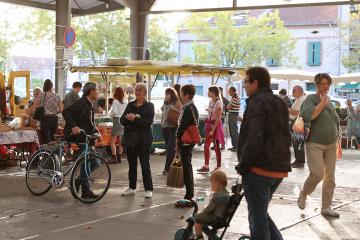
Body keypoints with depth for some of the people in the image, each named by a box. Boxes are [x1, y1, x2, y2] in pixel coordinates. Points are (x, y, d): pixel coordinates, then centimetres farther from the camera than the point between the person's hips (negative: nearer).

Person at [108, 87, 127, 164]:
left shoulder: (115, 101, -9)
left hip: (117, 121, -7)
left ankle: (114, 158, -9)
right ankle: (119, 157, 16)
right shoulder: (124, 102, 6)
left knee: (112, 141, -4)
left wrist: (111, 114, 2)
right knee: (120, 142, 12)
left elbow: (114, 111, -17)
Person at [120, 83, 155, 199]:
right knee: (132, 164, 11)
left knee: (145, 164, -4)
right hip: (130, 138, 5)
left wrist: (135, 119, -21)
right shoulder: (130, 105, 13)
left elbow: (148, 122, -15)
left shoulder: (149, 106, -1)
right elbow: (122, 120, 7)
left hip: (143, 140, -5)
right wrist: (127, 118, -14)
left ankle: (148, 189, 0)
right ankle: (132, 187, 21)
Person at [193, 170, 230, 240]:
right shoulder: (227, 194, 6)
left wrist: (202, 213, -1)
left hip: (216, 218, -10)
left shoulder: (217, 196, -23)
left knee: (197, 218, -2)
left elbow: (209, 209, -20)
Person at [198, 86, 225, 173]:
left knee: (216, 147, 1)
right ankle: (206, 166, 19)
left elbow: (218, 118, -18)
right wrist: (207, 124, 9)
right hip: (209, 124, 8)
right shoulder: (211, 101, 6)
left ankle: (218, 167, 12)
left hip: (216, 125, -8)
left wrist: (213, 130, -19)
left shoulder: (219, 102, -16)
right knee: (206, 146, 10)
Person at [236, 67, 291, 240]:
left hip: (260, 169, -9)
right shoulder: (279, 103, 16)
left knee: (258, 219, 2)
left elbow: (254, 139, -22)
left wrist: (243, 166, -12)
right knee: (262, 214, 22)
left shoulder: (257, 103, -13)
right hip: (279, 169, 9)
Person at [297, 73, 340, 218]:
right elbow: (307, 116, -27)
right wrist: (322, 103, -20)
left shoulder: (329, 101, 12)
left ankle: (326, 208, 14)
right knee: (318, 174, -16)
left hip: (331, 145, 6)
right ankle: (303, 195, 11)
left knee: (330, 177, 5)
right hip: (315, 144, -6)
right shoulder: (311, 99, -8)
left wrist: (338, 143, 19)